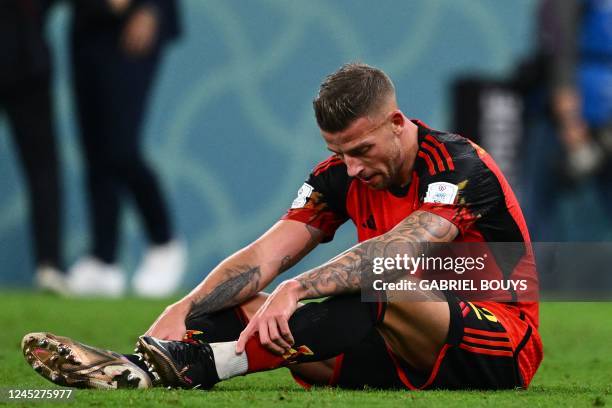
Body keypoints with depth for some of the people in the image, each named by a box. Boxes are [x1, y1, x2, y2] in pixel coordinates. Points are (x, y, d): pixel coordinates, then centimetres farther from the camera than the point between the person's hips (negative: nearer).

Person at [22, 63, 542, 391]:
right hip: (405, 354, 7)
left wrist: (297, 289, -47)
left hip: (499, 352, -7)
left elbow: (394, 253, -35)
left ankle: (192, 365, -44)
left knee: (388, 294, -37)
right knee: (253, 309, -11)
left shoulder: (460, 167, -18)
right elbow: (262, 258, -7)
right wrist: (182, 311, -22)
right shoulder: (341, 176, 3)